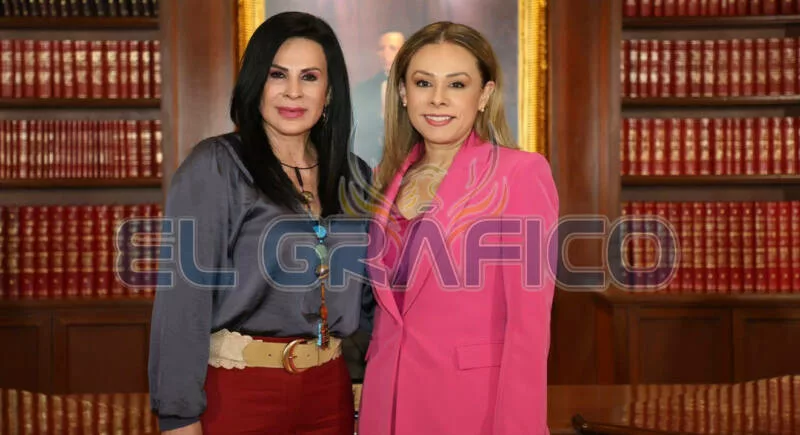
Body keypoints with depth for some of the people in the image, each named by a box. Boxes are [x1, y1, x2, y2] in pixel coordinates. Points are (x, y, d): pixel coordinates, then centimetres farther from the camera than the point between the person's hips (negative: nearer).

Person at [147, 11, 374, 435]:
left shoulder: (353, 176, 6)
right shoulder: (214, 167, -9)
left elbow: (367, 292, 15)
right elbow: (183, 294, -13)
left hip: (328, 389, 5)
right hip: (238, 390, -5)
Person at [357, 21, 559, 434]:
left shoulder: (521, 173, -11)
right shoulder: (389, 178, 7)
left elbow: (530, 320, -14)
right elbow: (386, 302, 12)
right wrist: (372, 392, 7)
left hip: (475, 397, -5)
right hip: (387, 396, 5)